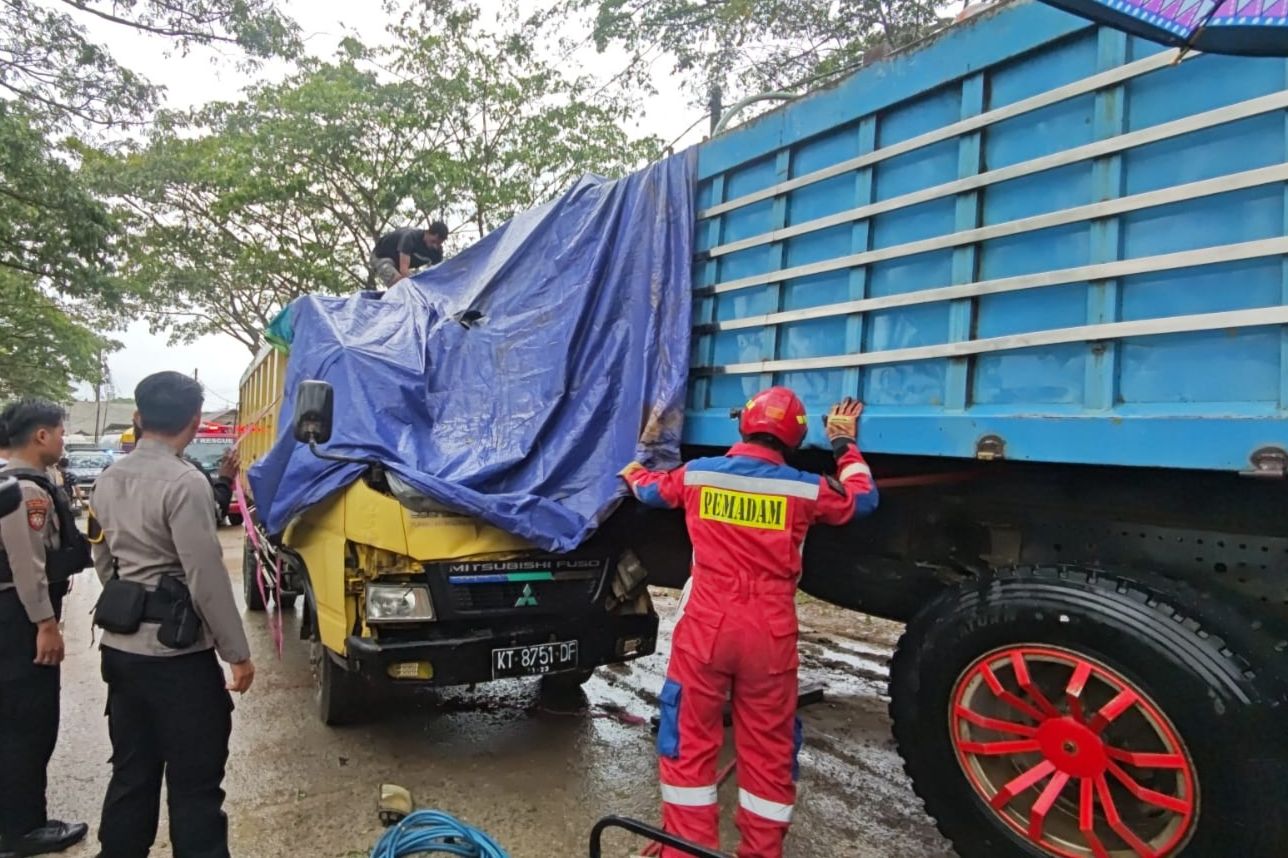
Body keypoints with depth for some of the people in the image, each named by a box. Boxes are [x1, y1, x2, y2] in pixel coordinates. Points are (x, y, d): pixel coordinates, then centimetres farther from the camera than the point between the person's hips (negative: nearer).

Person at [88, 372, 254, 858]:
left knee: (131, 773, 19)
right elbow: (207, 579, -19)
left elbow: (104, 564, 17)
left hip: (120, 648, 8)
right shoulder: (185, 482, -18)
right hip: (176, 655, -8)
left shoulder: (109, 481, 8)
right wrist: (237, 652, -12)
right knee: (195, 783, 2)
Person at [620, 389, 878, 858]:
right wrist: (845, 442, 30)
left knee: (690, 741, 12)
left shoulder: (697, 474, 1)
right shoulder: (805, 489, -2)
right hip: (771, 636, 0)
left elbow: (651, 490, 22)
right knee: (769, 749, 14)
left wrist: (634, 473, 45)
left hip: (706, 627, 0)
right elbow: (863, 498, 17)